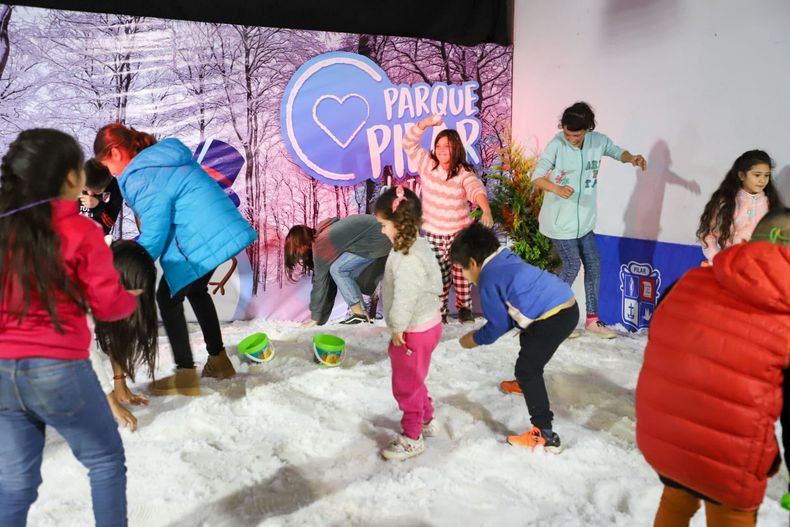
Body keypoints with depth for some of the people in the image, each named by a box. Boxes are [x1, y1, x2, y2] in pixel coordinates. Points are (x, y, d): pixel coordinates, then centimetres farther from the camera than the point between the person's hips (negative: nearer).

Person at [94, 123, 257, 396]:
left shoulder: (140, 178, -12)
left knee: (168, 298, 6)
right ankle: (218, 360, 34)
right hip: (224, 229, 10)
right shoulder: (165, 156, 17)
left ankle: (186, 374, 9)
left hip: (201, 241, -10)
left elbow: (153, 235, -13)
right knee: (195, 289, 26)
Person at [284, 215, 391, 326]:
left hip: (378, 240, -10)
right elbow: (327, 279, 17)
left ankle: (360, 315, -3)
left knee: (337, 269, -7)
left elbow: (320, 281, -8)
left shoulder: (320, 246, -13)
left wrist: (315, 319, 1)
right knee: (346, 274, 11)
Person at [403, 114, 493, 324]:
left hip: (459, 233, -1)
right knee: (438, 275, 8)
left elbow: (477, 189, -33)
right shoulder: (427, 165, -4)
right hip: (433, 233, 2)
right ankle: (439, 311, 24)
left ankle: (464, 308, 31)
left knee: (461, 274, 10)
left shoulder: (463, 173, -14)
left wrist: (486, 211, -54)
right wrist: (426, 123, -25)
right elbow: (409, 144, -10)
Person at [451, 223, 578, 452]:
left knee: (527, 369, -3)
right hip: (567, 305, 10)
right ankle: (526, 382, 62)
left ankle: (545, 435, -6)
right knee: (527, 338, 35)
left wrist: (475, 339, 10)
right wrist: (483, 333, 23)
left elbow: (498, 325, -4)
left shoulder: (488, 281, -10)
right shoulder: (508, 261, 18)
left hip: (554, 317, -10)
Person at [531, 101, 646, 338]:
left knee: (593, 264, 8)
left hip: (584, 218, 6)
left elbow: (617, 152, 15)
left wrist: (632, 158, -7)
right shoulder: (557, 144, -18)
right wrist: (557, 189, -36)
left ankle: (592, 320, 22)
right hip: (559, 219, -6)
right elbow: (537, 177, -18)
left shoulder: (598, 141, -4)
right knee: (572, 265, -5)